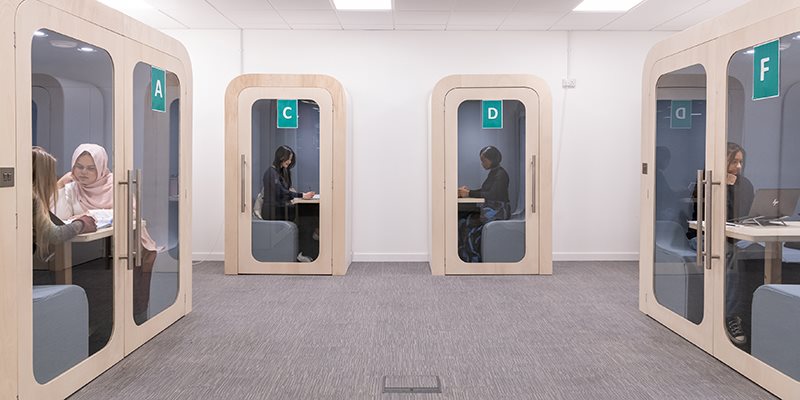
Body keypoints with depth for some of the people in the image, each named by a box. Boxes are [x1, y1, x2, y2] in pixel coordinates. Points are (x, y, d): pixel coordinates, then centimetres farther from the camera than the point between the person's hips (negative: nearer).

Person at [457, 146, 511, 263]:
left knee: (469, 226, -18)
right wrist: (468, 191, -2)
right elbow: (484, 191, 15)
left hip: (498, 212, -9)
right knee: (461, 219, -5)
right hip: (489, 209, 9)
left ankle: (473, 259, -4)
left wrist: (469, 194, -20)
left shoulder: (501, 174, -14)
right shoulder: (493, 173, 15)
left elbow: (492, 195, -22)